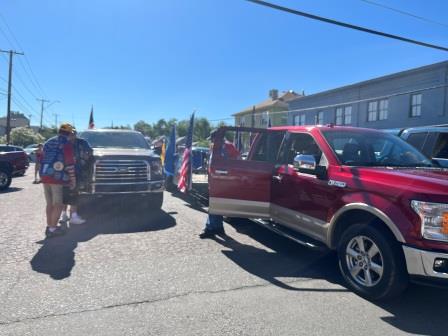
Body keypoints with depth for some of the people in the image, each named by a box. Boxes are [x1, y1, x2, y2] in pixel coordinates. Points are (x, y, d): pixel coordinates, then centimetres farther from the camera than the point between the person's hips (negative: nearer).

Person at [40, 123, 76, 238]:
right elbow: (69, 163, -12)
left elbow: (43, 159, 21)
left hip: (44, 176, 8)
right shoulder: (66, 144, -6)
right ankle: (53, 228, -1)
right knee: (58, 204, -2)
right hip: (57, 177, -8)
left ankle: (49, 226, 20)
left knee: (49, 203, 14)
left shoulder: (48, 142, 19)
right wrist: (73, 178, -7)